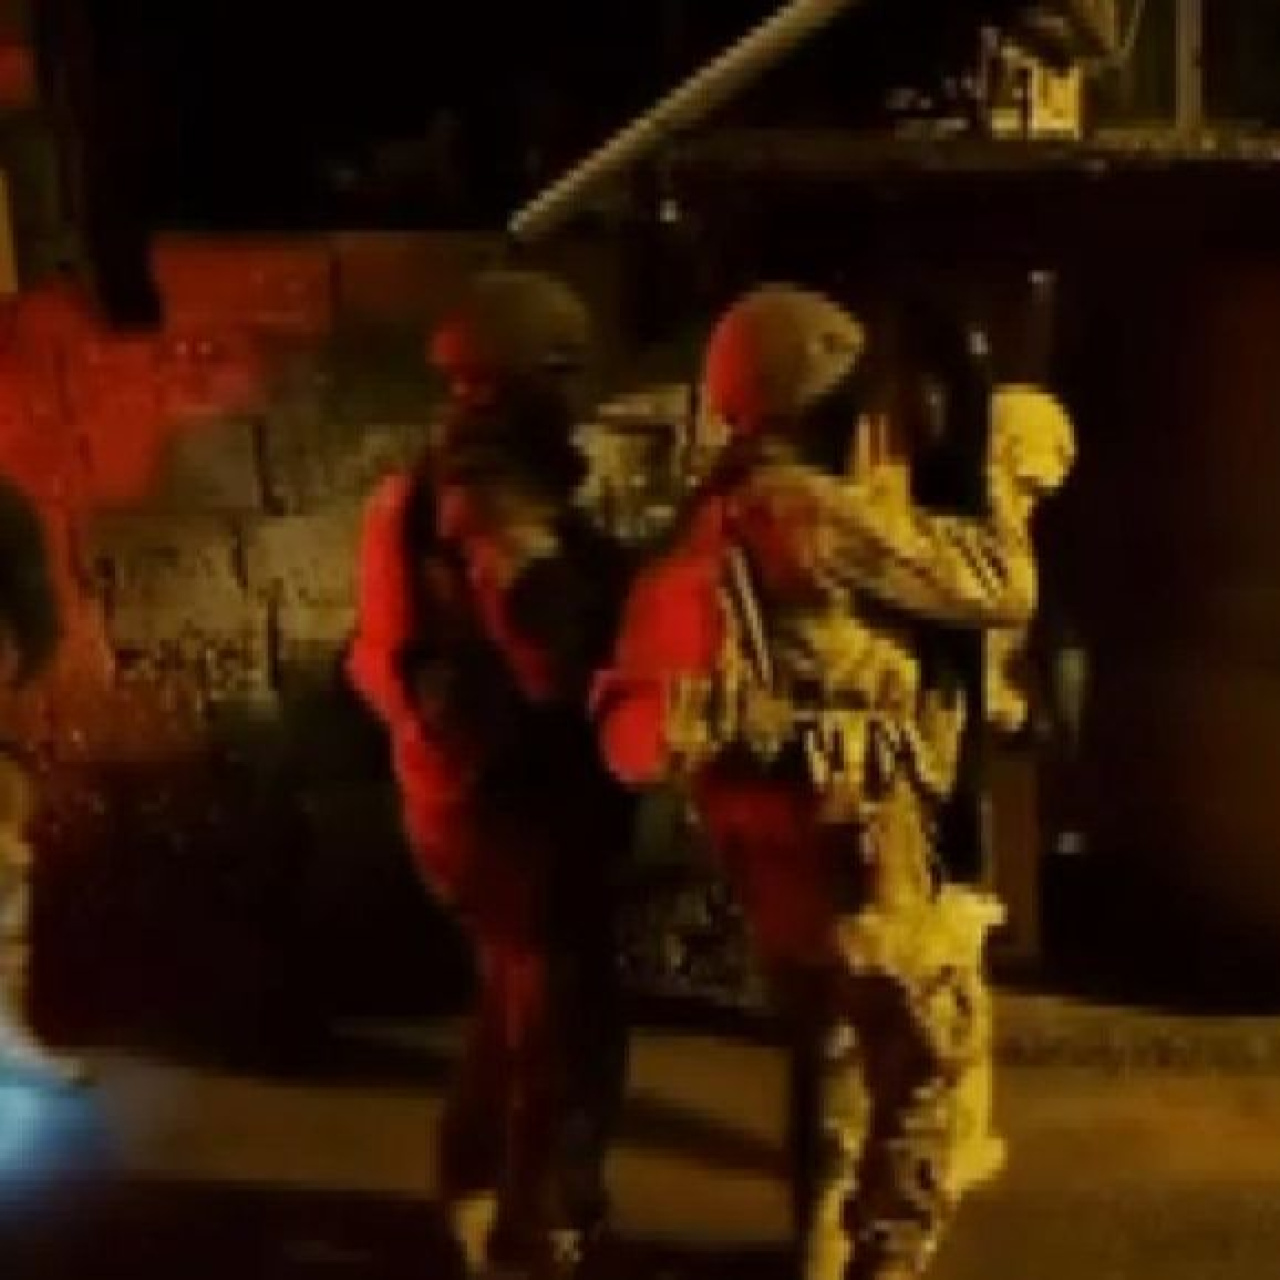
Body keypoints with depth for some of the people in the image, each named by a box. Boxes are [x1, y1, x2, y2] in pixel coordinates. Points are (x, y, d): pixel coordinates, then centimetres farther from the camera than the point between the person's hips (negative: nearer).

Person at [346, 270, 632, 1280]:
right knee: (565, 1028, 5)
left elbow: (383, 654, 15)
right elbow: (566, 663, -32)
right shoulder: (505, 508, -24)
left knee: (517, 1005, 27)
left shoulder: (422, 493, 8)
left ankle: (480, 1196, 41)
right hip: (524, 803, -10)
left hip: (459, 791, 10)